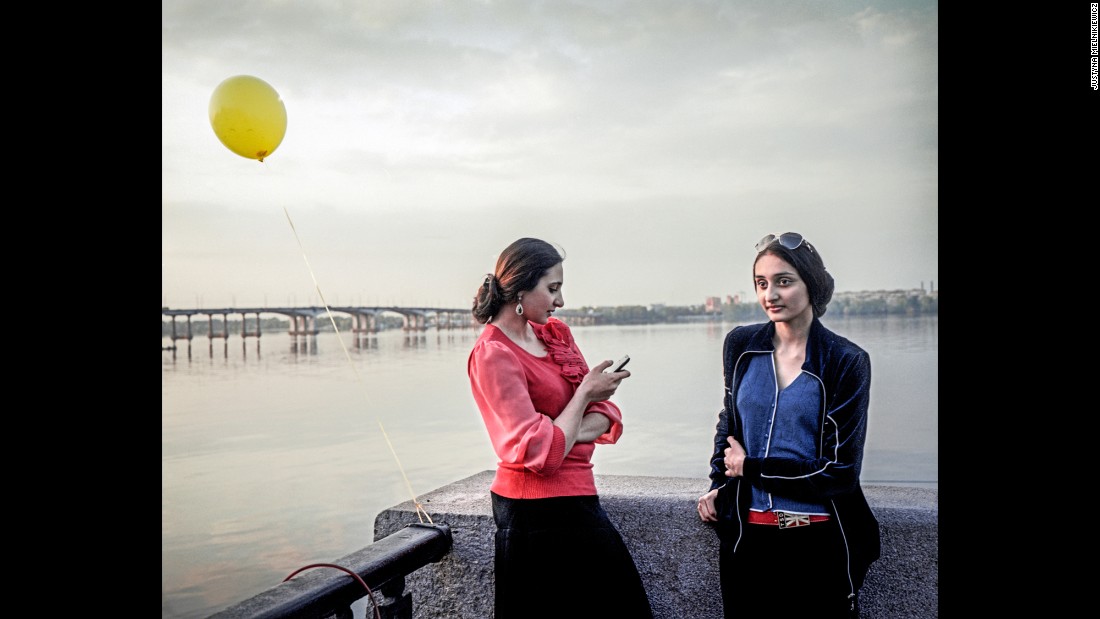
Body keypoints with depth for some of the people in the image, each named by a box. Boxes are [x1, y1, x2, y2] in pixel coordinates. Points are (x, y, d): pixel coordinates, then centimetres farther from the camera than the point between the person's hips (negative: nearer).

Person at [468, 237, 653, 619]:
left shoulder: (556, 333, 7)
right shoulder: (493, 355, -17)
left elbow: (606, 413, 5)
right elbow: (542, 453, -21)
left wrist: (573, 432, -14)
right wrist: (584, 393, -11)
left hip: (573, 498, 8)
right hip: (539, 512, -8)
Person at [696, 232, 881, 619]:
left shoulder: (847, 362, -9)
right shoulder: (740, 346, 1)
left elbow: (839, 471, -11)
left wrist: (751, 468, -10)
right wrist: (719, 484, 5)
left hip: (819, 543, -3)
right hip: (746, 536, 3)